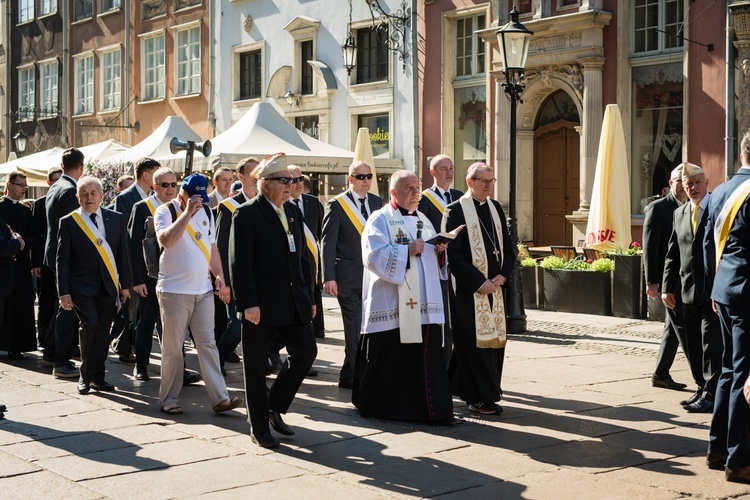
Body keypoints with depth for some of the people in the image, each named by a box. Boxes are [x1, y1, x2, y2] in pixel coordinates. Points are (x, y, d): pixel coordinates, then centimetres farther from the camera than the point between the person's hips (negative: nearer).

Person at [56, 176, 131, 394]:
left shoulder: (116, 219, 6)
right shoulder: (68, 222, -1)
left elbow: (122, 253, 10)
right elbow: (62, 260, -2)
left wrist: (125, 284, 6)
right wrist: (63, 292, -7)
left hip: (108, 286, 3)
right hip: (81, 286, -3)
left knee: (103, 332, 6)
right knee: (90, 325, -16)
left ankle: (97, 377, 19)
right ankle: (85, 376, 1)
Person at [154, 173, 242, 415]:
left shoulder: (206, 212, 12)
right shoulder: (166, 211, -7)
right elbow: (166, 241, -26)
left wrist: (220, 276, 8)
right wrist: (187, 212, -24)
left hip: (203, 290, 5)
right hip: (174, 290, -5)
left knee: (207, 344, 3)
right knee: (172, 348, 3)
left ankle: (219, 398, 1)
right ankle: (169, 399, 14)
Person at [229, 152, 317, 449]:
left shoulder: (294, 213, 13)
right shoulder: (246, 215, -8)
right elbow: (239, 263, -14)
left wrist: (308, 297, 13)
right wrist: (247, 303, -20)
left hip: (293, 303, 6)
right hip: (260, 306, -6)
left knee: (306, 352, 3)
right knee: (256, 367, 4)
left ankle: (273, 406, 22)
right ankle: (259, 428, 17)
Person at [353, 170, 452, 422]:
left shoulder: (423, 220, 18)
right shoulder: (380, 219, -4)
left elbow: (433, 257, 22)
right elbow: (375, 256, -16)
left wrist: (440, 250, 1)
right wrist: (407, 250, -20)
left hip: (423, 304, 6)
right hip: (390, 305, -6)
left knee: (427, 356, 2)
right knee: (388, 359, -2)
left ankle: (434, 408, 7)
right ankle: (377, 405, 12)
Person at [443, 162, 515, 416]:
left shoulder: (495, 208, 13)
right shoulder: (455, 210, -8)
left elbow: (508, 246, 13)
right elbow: (453, 255, -12)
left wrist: (502, 275, -3)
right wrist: (479, 283, -15)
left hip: (493, 287, 7)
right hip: (468, 290, -6)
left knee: (495, 338, 8)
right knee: (474, 342, -4)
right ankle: (479, 398, 3)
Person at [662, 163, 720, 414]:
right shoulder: (679, 213, 14)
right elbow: (672, 254, 15)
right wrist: (667, 287, 9)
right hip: (688, 291, 6)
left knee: (712, 344, -4)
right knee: (693, 346, 12)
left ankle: (711, 395, 2)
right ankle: (703, 388, 24)